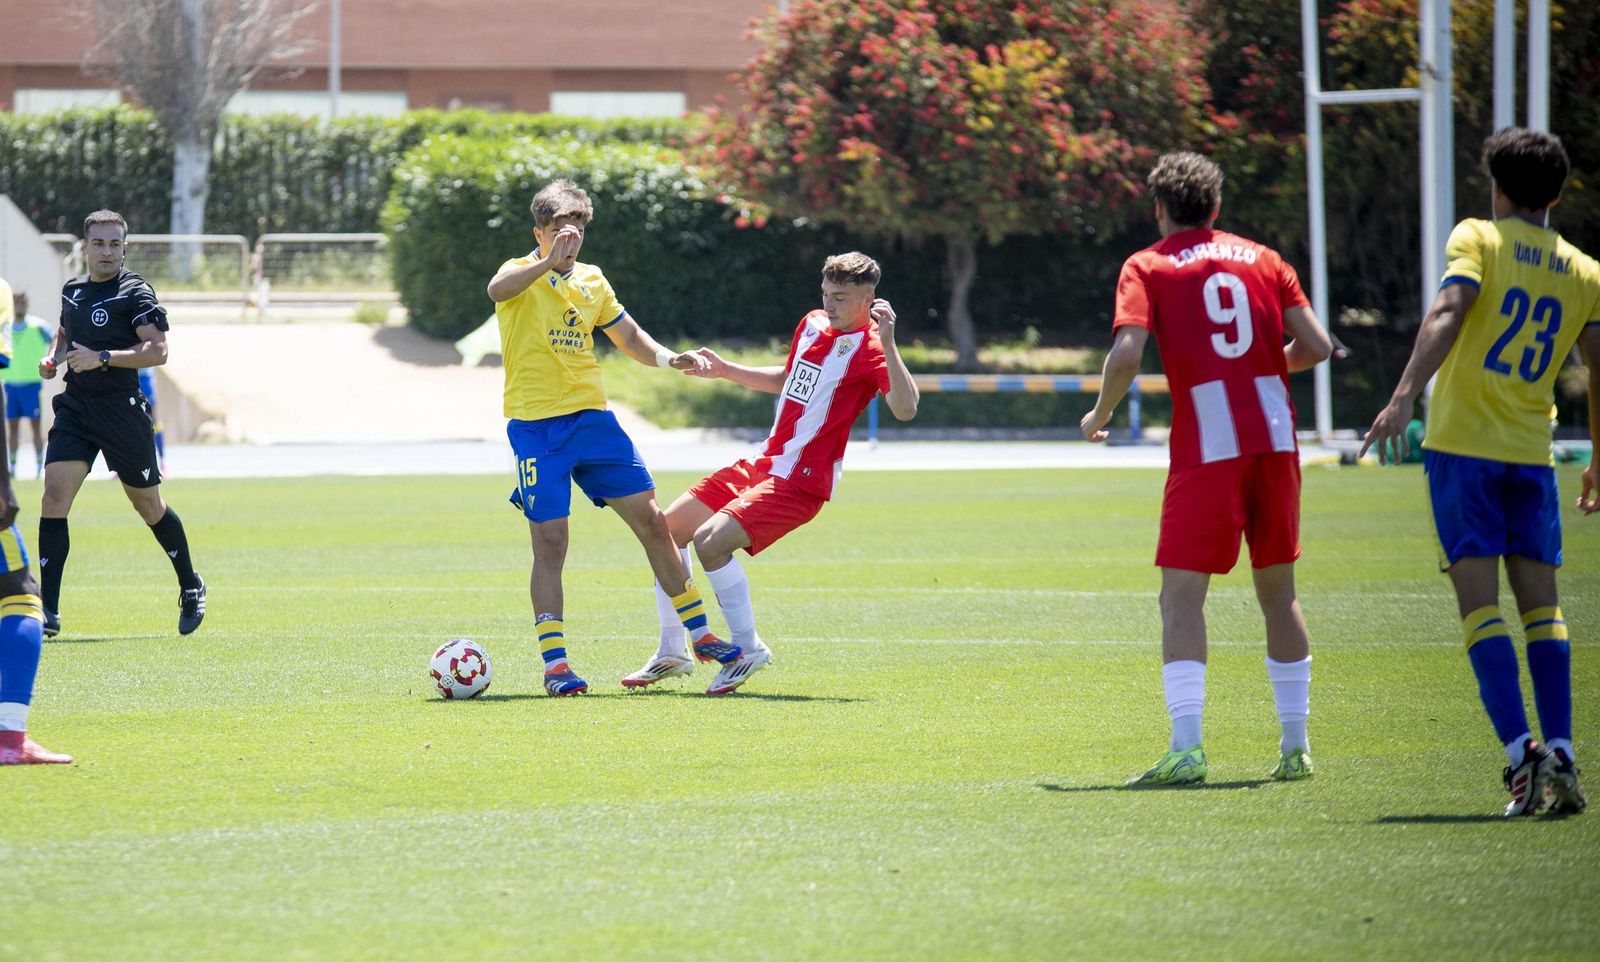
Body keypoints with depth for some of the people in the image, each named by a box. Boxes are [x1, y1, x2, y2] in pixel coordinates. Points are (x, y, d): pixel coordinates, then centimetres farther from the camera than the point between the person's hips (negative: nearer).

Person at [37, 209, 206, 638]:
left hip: (122, 407, -5)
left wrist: (103, 357, -26)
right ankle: (47, 611, -12)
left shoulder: (135, 293, -9)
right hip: (75, 407, 5)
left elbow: (157, 350, -18)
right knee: (54, 496, -11)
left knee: (148, 505, 9)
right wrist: (54, 357, 9)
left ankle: (191, 587, 33)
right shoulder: (72, 291, 11)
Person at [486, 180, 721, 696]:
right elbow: (497, 290, -30)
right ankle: (554, 663, -1)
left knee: (651, 520, 4)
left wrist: (669, 359, 5)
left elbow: (629, 337, 23)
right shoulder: (522, 274, -5)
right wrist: (550, 262, -43)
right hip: (537, 427, -5)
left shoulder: (591, 281, 13)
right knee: (549, 543, -7)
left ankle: (699, 633, 15)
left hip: (593, 419, 5)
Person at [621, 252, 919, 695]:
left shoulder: (868, 348, -14)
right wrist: (726, 370, 24)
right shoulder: (812, 325, 12)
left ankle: (748, 649, -9)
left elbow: (905, 409, -32)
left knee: (710, 540, -26)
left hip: (799, 483, -9)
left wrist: (887, 342, -39)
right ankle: (672, 652, 20)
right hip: (764, 464, 9)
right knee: (667, 529, 10)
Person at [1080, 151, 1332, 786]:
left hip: (1207, 449, -4)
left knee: (1181, 596, -4)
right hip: (1275, 439, 4)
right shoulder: (1262, 259, 14)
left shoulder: (1148, 267, 4)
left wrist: (1099, 416, 6)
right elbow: (1315, 346, 7)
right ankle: (1296, 745, 17)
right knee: (1277, 592, 15)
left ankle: (1186, 749, -17)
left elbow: (1127, 355, -11)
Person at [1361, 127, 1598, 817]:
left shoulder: (1477, 238, 1)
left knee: (1480, 599, -6)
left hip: (1463, 445, -3)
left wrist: (1404, 396, -24)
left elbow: (1448, 312, -16)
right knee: (1540, 600, 9)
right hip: (1531, 451, 3)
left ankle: (1521, 753, -18)